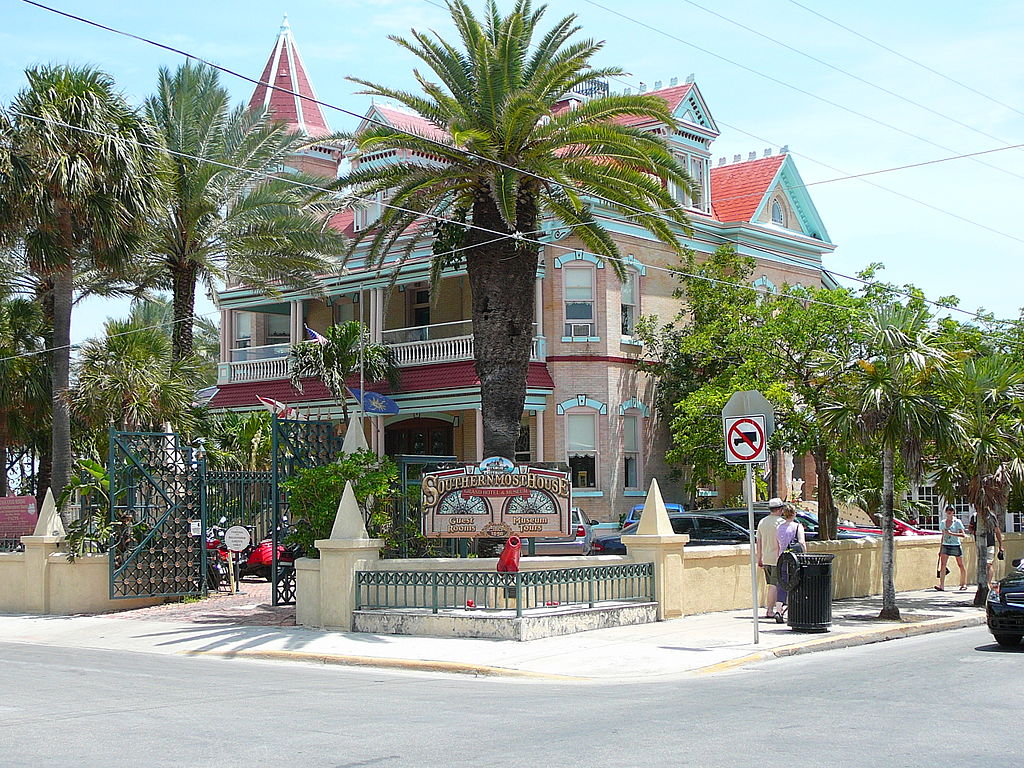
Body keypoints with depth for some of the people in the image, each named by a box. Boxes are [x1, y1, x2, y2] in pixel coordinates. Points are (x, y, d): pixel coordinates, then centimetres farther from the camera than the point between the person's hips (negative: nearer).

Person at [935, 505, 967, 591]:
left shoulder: (957, 522, -3)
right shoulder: (942, 523, 10)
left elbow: (963, 535, -9)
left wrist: (951, 533, -19)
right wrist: (940, 549, 16)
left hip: (956, 546, -3)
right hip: (945, 546, 3)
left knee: (961, 565, 6)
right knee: (942, 564, -10)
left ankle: (964, 584, 20)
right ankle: (941, 586, -15)